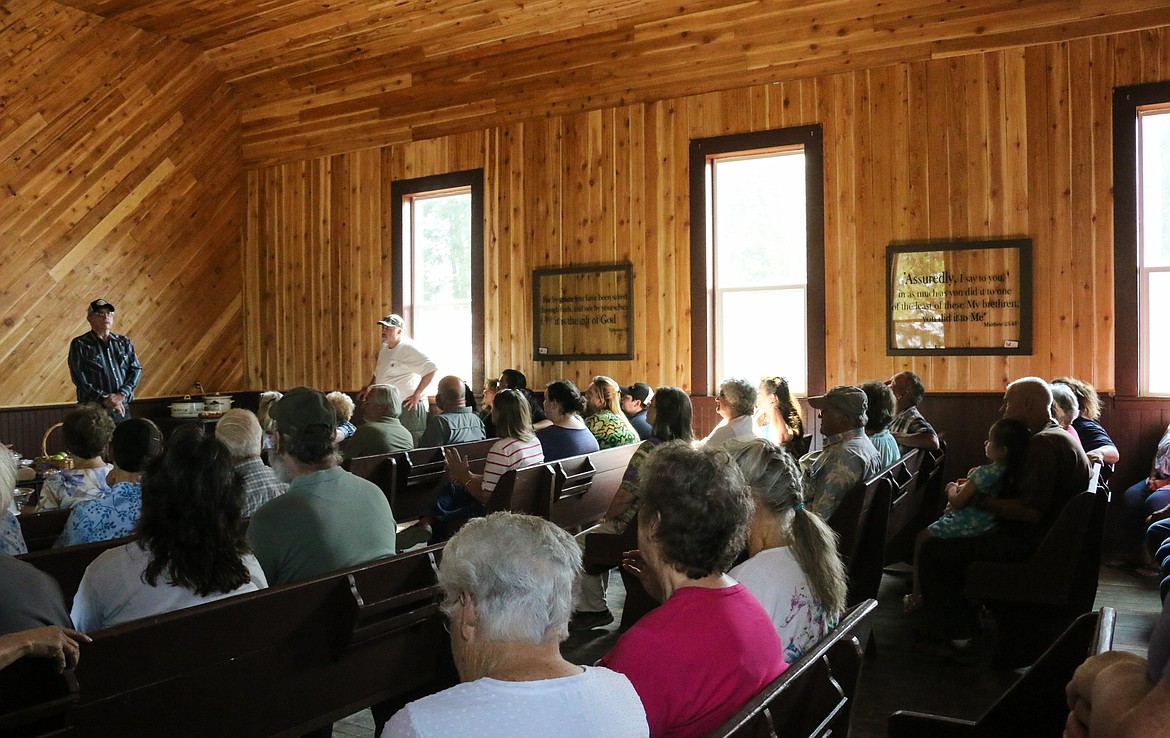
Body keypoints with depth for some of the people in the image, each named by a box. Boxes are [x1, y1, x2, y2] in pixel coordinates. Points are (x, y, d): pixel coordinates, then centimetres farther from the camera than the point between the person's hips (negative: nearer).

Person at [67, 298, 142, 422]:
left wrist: (122, 394, -10)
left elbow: (136, 369, 5)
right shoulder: (80, 345, 1)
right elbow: (79, 378, -7)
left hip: (122, 408, 4)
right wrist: (105, 399, -16)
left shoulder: (123, 342, 12)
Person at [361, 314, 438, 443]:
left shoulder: (409, 348, -13)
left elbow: (431, 369, -22)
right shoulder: (384, 349, 14)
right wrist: (368, 389, 20)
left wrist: (417, 394, -19)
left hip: (408, 406, -9)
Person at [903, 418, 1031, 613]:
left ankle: (916, 594, 11)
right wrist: (967, 484, 1)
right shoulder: (1009, 471, -2)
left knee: (922, 538, 8)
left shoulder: (985, 472, -28)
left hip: (967, 525, -9)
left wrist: (952, 488, -3)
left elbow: (957, 502, -22)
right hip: (986, 522, 9)